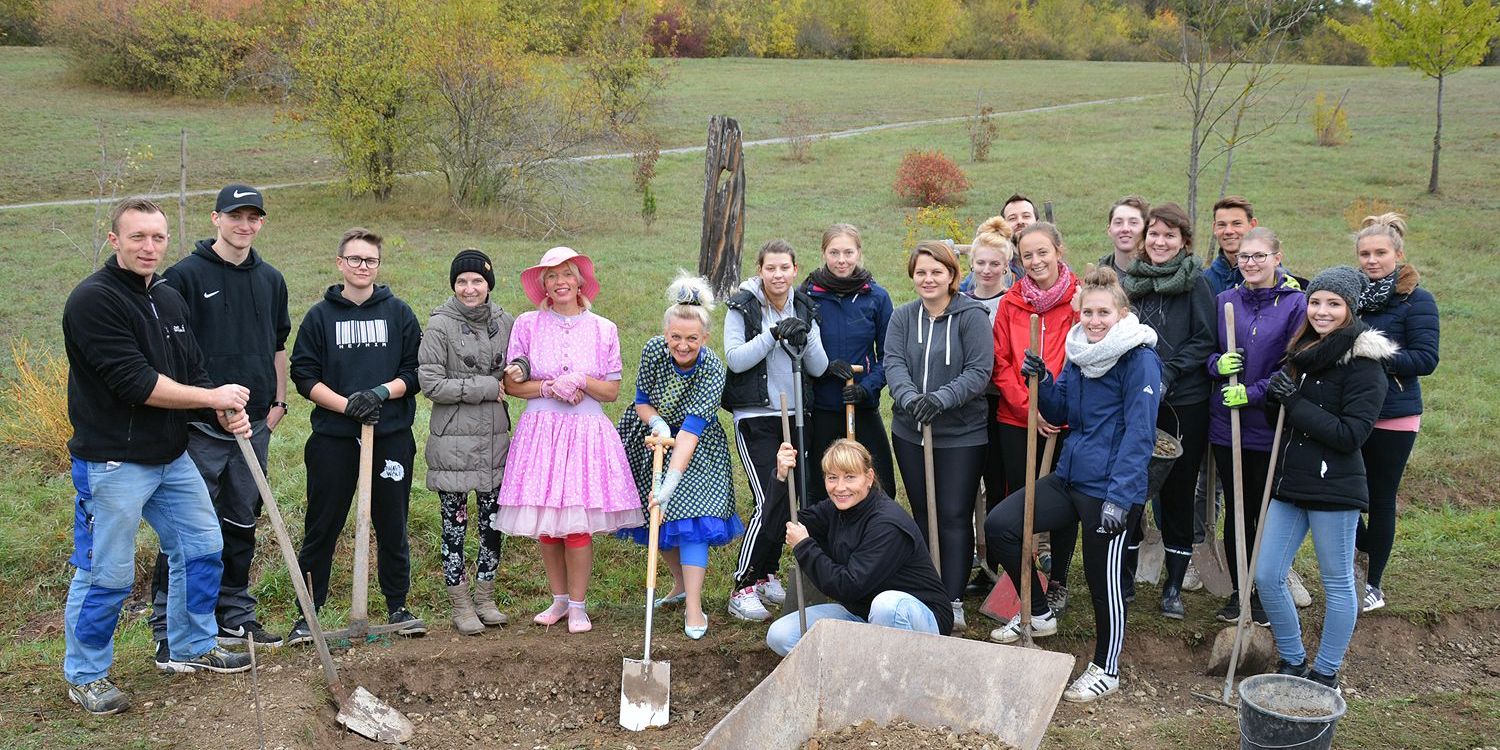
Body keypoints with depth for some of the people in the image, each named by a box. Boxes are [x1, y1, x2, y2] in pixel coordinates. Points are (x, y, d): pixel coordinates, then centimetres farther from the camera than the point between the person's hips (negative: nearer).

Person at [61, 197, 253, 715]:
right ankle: (84, 675, 22)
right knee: (106, 574, 3)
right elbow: (135, 382, -23)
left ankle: (192, 648, 34)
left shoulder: (171, 299, 10)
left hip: (172, 458, 8)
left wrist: (226, 416, -7)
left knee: (202, 548, 16)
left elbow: (193, 371, 12)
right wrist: (213, 398, -16)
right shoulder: (93, 300, -17)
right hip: (112, 462, -8)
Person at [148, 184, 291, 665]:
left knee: (242, 526, 14)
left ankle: (235, 617, 25)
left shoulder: (271, 280, 12)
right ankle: (168, 630, 4)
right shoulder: (186, 275, -6)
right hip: (200, 427, -5)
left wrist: (279, 401, 13)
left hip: (254, 426, 6)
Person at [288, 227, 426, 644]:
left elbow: (415, 371, 3)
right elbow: (304, 375, 0)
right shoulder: (320, 316, 5)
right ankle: (308, 613, 15)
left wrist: (380, 393, -14)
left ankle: (398, 607, 22)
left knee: (392, 527, 9)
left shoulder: (399, 313, 6)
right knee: (321, 528, 5)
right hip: (333, 438, 0)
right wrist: (346, 404, -14)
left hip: (391, 437, 1)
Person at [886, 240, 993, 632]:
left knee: (954, 516, -1)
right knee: (922, 513, 15)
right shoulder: (902, 317, 4)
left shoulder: (972, 316, -8)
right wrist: (909, 397, -26)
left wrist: (941, 398, -28)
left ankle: (953, 601, 8)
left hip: (961, 435, -4)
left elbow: (979, 371, -14)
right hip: (910, 433, 4)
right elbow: (893, 364, -6)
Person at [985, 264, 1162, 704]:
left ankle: (1106, 670, 25)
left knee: (1104, 578, 4)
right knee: (999, 525, 0)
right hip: (1070, 477, 8)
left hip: (1111, 489, -8)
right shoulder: (1079, 353, 9)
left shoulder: (1139, 359, -14)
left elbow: (1139, 433, -18)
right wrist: (1041, 382, -4)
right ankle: (1039, 614, 20)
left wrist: (1120, 496, -23)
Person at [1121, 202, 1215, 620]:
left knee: (1178, 492, 6)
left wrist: (1169, 372, -17)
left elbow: (1206, 341, -7)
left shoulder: (1194, 283, -3)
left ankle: (1174, 585, 17)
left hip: (1183, 404, -3)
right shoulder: (1128, 280, 7)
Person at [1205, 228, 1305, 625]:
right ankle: (1238, 591, 25)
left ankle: (1265, 594, 22)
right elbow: (1208, 353, 13)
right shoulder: (1224, 301, 6)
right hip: (1226, 424, 4)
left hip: (1270, 427, -4)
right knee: (1234, 510, 12)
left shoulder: (1295, 303, -7)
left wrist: (1253, 393, -17)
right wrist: (1217, 364, -10)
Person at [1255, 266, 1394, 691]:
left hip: (1334, 488, -7)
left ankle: (1326, 674, 22)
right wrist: (1274, 396, -4)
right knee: (1267, 576, 7)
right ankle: (1292, 662, 25)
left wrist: (1295, 402, -18)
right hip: (1289, 483, 7)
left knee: (1338, 583, 8)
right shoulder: (1303, 351, 11)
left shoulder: (1364, 362, -11)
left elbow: (1351, 434, -18)